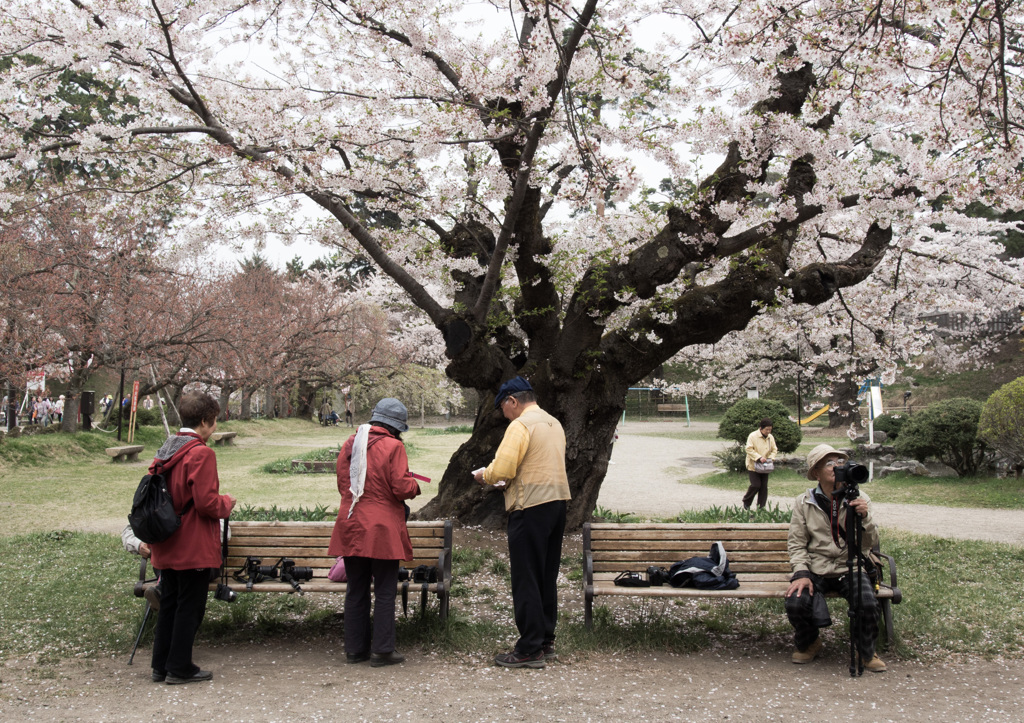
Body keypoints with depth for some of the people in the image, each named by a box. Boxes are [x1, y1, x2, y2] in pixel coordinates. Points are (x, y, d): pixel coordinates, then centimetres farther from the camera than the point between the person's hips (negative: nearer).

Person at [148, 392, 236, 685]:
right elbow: (206, 502, -22)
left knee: (168, 604, 16)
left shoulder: (165, 451, 8)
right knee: (190, 606, 4)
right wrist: (226, 503, -2)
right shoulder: (201, 453, -17)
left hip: (166, 548, 8)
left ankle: (161, 666, 24)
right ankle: (179, 669, 11)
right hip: (194, 548, -8)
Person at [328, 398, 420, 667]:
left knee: (356, 590, 14)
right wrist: (415, 486, 7)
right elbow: (401, 487, -14)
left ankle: (355, 648, 21)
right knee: (385, 592, 4)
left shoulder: (350, 443, 7)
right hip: (382, 531, -6)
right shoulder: (393, 447, -11)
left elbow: (342, 484, 14)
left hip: (351, 528, 6)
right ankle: (382, 650, 8)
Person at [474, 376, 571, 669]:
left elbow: (502, 470, -19)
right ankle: (546, 641, 23)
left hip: (531, 507, -9)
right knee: (547, 577, 15)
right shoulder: (554, 424, 15)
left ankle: (530, 649, 2)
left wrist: (484, 475, 1)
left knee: (526, 580, -2)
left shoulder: (520, 426, -12)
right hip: (558, 502, 9)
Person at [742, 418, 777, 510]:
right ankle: (746, 502, 12)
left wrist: (770, 458, -7)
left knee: (764, 487, 4)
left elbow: (774, 450, 13)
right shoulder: (753, 436, -13)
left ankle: (761, 506, 14)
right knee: (756, 485, -11)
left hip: (764, 467, 6)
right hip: (753, 466, -5)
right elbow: (749, 449, -17)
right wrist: (759, 457, -25)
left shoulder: (770, 437, 5)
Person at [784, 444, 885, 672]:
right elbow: (796, 544, 0)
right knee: (795, 603, -26)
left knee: (868, 605, -28)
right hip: (815, 570, 0)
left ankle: (867, 652, 5)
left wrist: (864, 517, -22)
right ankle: (809, 644, 10)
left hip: (851, 569, 0)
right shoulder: (803, 503, 1)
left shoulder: (859, 499, 2)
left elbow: (870, 543, -4)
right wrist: (801, 573, -15)